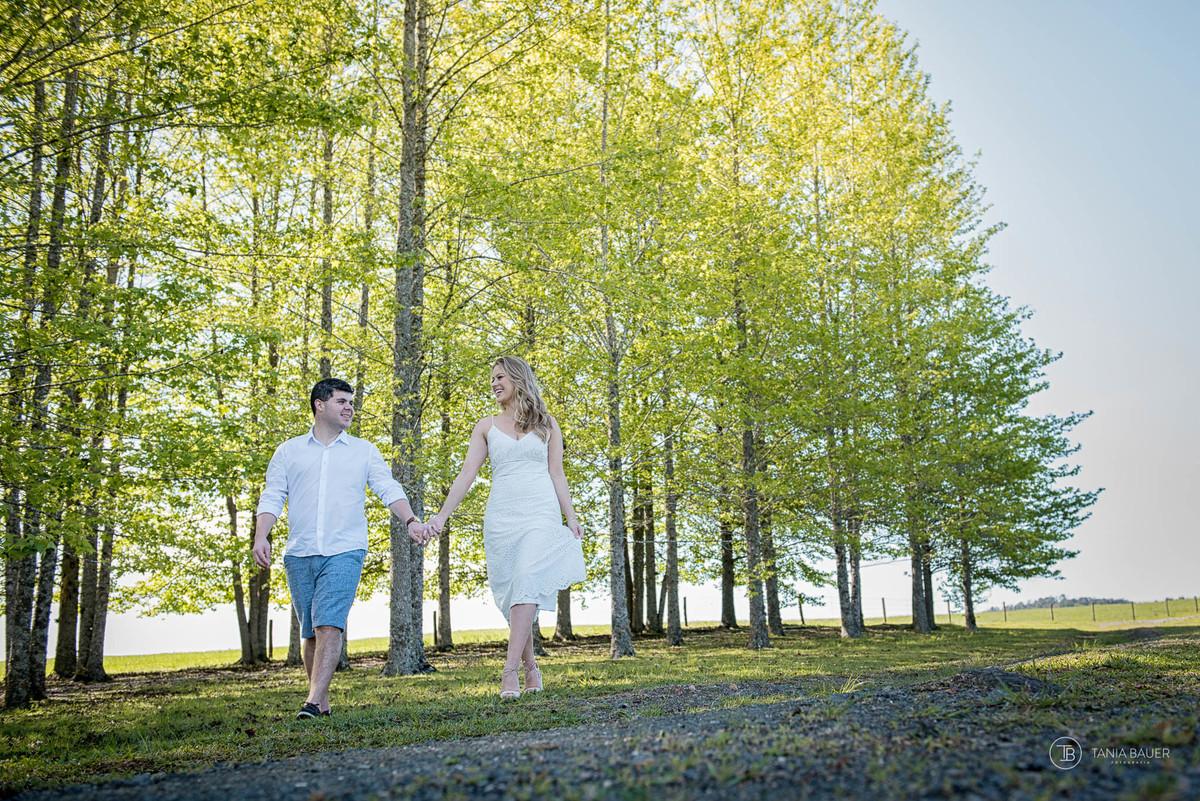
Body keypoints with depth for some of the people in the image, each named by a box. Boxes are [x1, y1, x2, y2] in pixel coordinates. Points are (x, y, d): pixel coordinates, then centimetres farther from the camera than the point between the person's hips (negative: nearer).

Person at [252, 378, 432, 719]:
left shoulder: (364, 451, 13)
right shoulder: (289, 451, 13)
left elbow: (389, 490, 6)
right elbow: (272, 498, 8)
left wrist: (410, 521, -11)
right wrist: (261, 537, -7)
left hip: (344, 553, -2)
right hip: (299, 554, 2)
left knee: (329, 624, -16)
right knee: (311, 632, 6)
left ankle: (314, 701, -19)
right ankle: (323, 702, 17)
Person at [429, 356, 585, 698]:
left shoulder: (547, 424, 13)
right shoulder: (486, 426, 14)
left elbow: (556, 475, 11)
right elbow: (467, 474, 7)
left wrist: (571, 519, 1)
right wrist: (442, 516, -3)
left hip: (541, 515, -2)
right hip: (501, 516, 2)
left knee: (527, 585, -19)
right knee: (511, 593, 1)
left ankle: (510, 670, -23)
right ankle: (530, 666, 16)